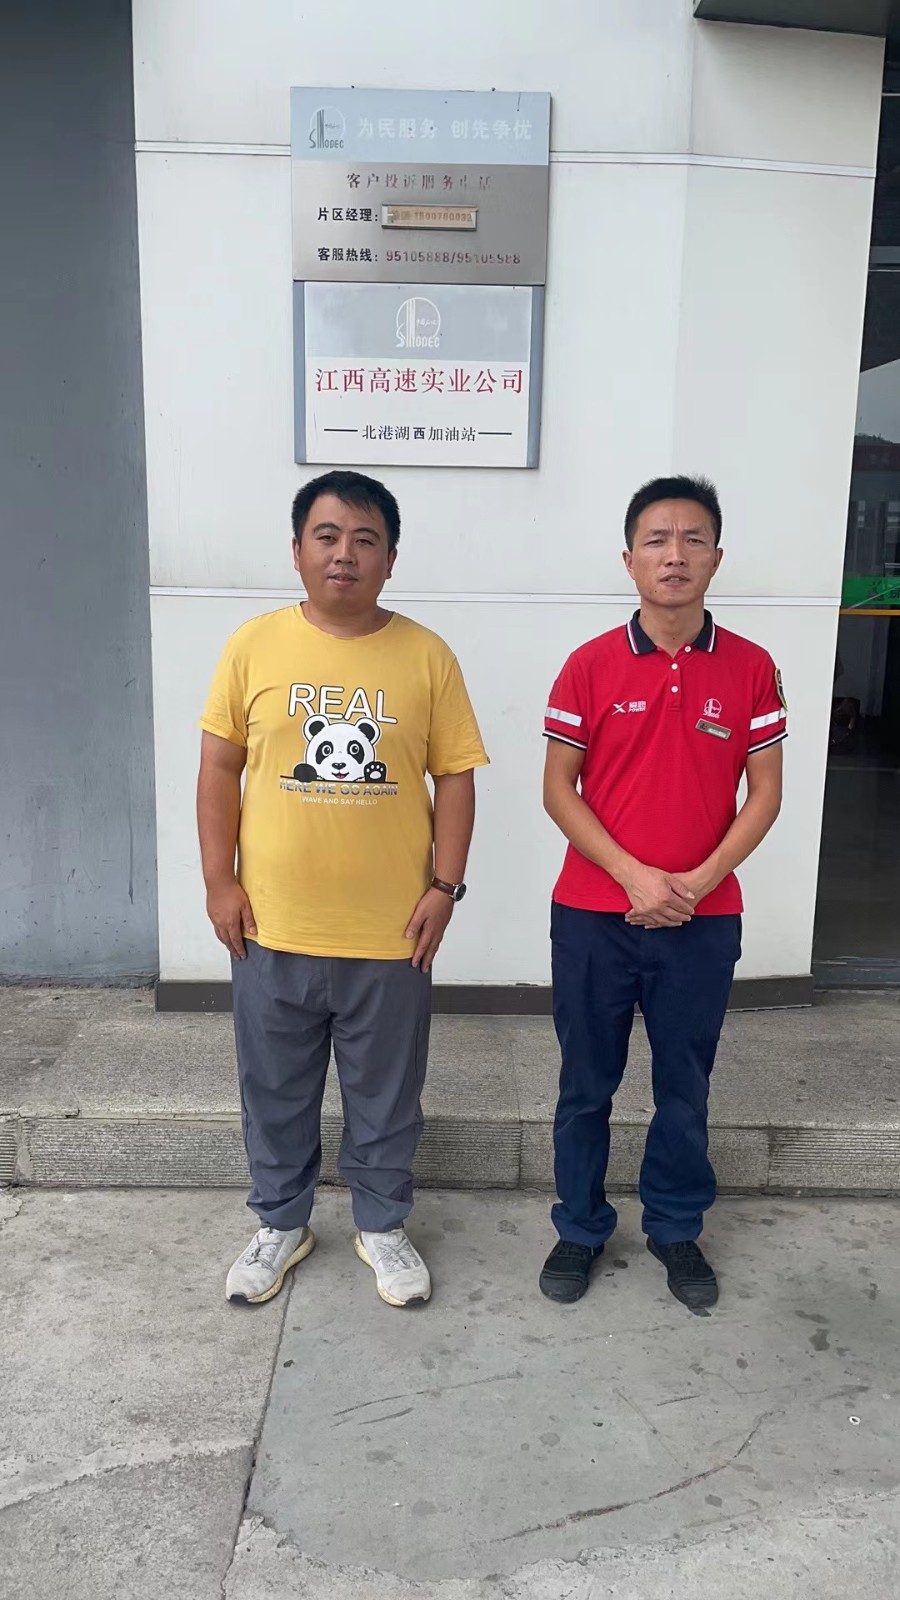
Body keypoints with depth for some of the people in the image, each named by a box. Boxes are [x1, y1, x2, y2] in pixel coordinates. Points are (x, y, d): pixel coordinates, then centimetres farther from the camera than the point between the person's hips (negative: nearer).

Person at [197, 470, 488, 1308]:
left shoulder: (427, 656, -3)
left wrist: (444, 885, -7)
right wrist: (219, 879, -3)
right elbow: (220, 769, 1)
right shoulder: (253, 645, -2)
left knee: (386, 1095, 15)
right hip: (272, 927, 1)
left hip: (389, 931, 0)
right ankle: (280, 1223, 39)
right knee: (275, 1092, 17)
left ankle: (382, 1225, 38)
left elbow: (455, 777, -1)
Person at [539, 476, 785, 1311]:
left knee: (684, 1085, 15)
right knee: (586, 1084, 13)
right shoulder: (590, 666, -5)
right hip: (593, 915, 0)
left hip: (703, 921, 1)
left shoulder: (751, 668, -2)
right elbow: (557, 790, -4)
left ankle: (676, 1229, 36)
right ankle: (580, 1227, 32)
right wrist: (633, 876, -14)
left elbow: (765, 793, 0)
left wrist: (698, 880, -12)